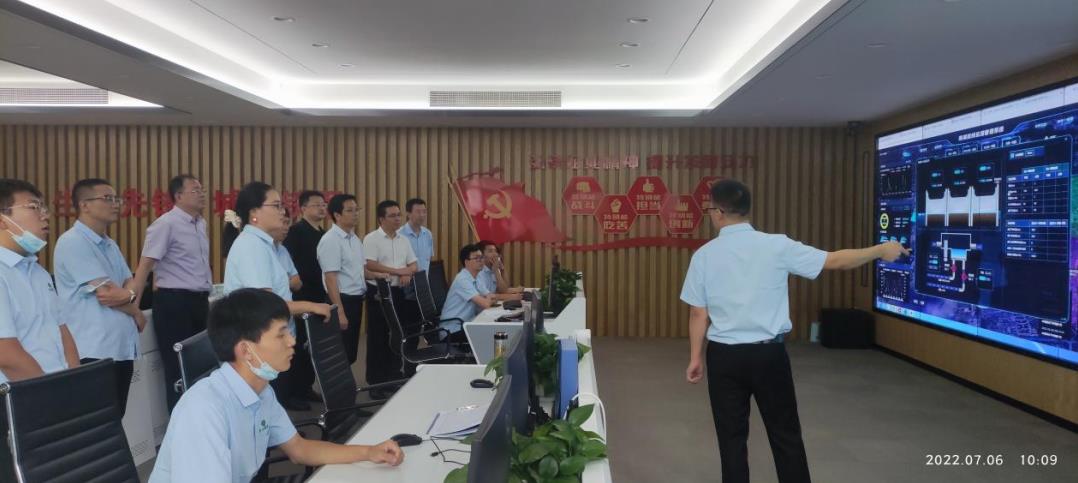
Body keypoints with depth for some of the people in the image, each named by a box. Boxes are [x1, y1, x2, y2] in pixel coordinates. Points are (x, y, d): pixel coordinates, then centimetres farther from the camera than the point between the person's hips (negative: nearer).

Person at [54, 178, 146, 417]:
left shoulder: (110, 245, 16)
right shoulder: (72, 242, -11)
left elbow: (130, 285, 12)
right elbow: (104, 292, -16)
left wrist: (126, 295, -11)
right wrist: (135, 312, 0)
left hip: (122, 348, 8)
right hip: (94, 352, -8)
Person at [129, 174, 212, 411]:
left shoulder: (201, 223, 12)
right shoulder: (166, 224, -10)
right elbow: (146, 264, -15)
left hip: (199, 300, 8)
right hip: (174, 301, -7)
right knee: (178, 367, 1)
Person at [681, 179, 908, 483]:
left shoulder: (704, 255, -6)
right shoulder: (776, 246, -7)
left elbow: (698, 313, -3)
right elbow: (834, 261, -1)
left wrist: (696, 357, 9)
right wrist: (881, 251, 15)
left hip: (724, 356, 0)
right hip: (769, 354, 0)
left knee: (732, 438, 11)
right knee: (785, 435, 15)